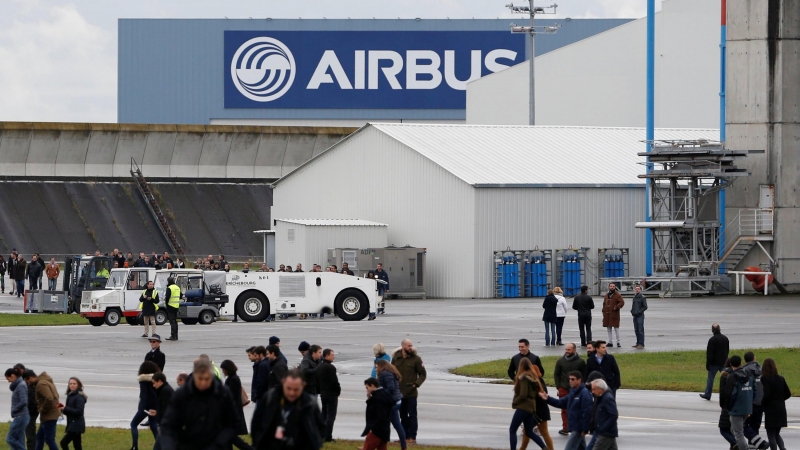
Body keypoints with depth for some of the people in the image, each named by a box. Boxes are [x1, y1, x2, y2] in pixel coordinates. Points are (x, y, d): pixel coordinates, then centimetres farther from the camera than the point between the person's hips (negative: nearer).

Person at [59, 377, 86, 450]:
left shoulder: (79, 397, -12)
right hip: (71, 424, 9)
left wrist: (65, 409, -20)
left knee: (64, 443, -15)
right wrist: (63, 409, -1)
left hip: (76, 425, -9)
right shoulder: (70, 396, 15)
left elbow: (79, 411, -20)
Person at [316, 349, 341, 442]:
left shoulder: (319, 367, 10)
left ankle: (321, 435, 17)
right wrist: (338, 390, -4)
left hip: (323, 393, 8)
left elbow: (317, 380, 13)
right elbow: (334, 381, -20)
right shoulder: (330, 368, -17)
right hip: (332, 393, -8)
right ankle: (328, 436, -8)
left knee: (324, 414, 16)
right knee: (331, 415, -5)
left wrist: (320, 391, 18)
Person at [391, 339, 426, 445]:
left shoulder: (416, 359, -5)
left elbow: (423, 374, -1)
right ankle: (405, 436, 19)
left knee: (412, 415, -2)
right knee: (403, 416, 11)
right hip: (399, 392, 4)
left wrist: (416, 384, -15)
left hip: (411, 393, -4)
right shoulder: (396, 358, 3)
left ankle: (412, 437, 1)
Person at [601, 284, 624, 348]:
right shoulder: (607, 295, 14)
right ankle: (610, 342, 16)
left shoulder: (617, 295, -5)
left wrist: (616, 307, -20)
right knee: (608, 328, 9)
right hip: (607, 314, 6)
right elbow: (604, 304, 18)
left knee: (616, 328, -5)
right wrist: (604, 313, 11)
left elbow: (622, 302, -13)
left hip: (614, 314, -6)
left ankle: (618, 342, 0)